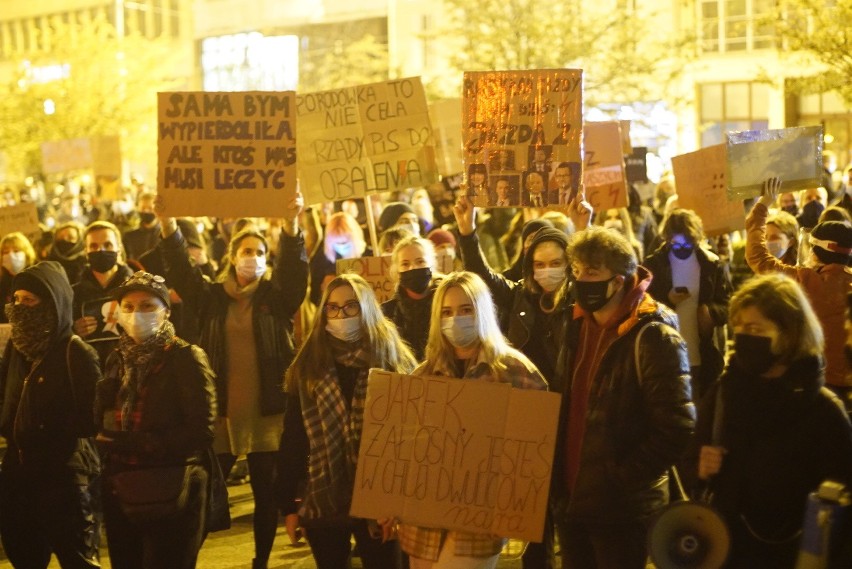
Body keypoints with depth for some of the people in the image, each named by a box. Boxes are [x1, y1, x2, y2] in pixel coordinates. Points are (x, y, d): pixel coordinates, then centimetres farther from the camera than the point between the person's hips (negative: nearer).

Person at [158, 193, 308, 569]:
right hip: (220, 411, 0)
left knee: (266, 492, 7)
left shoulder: (278, 295, 5)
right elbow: (180, 269, -6)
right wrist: (168, 225, -22)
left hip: (266, 411, 0)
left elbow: (294, 265, -12)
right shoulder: (211, 297, 6)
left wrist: (291, 223, -29)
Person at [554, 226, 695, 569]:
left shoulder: (653, 336, -15)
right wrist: (557, 474, 9)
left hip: (621, 507, -7)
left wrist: (621, 479, -16)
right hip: (571, 498, 7)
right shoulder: (577, 324, 8)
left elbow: (677, 428, -20)